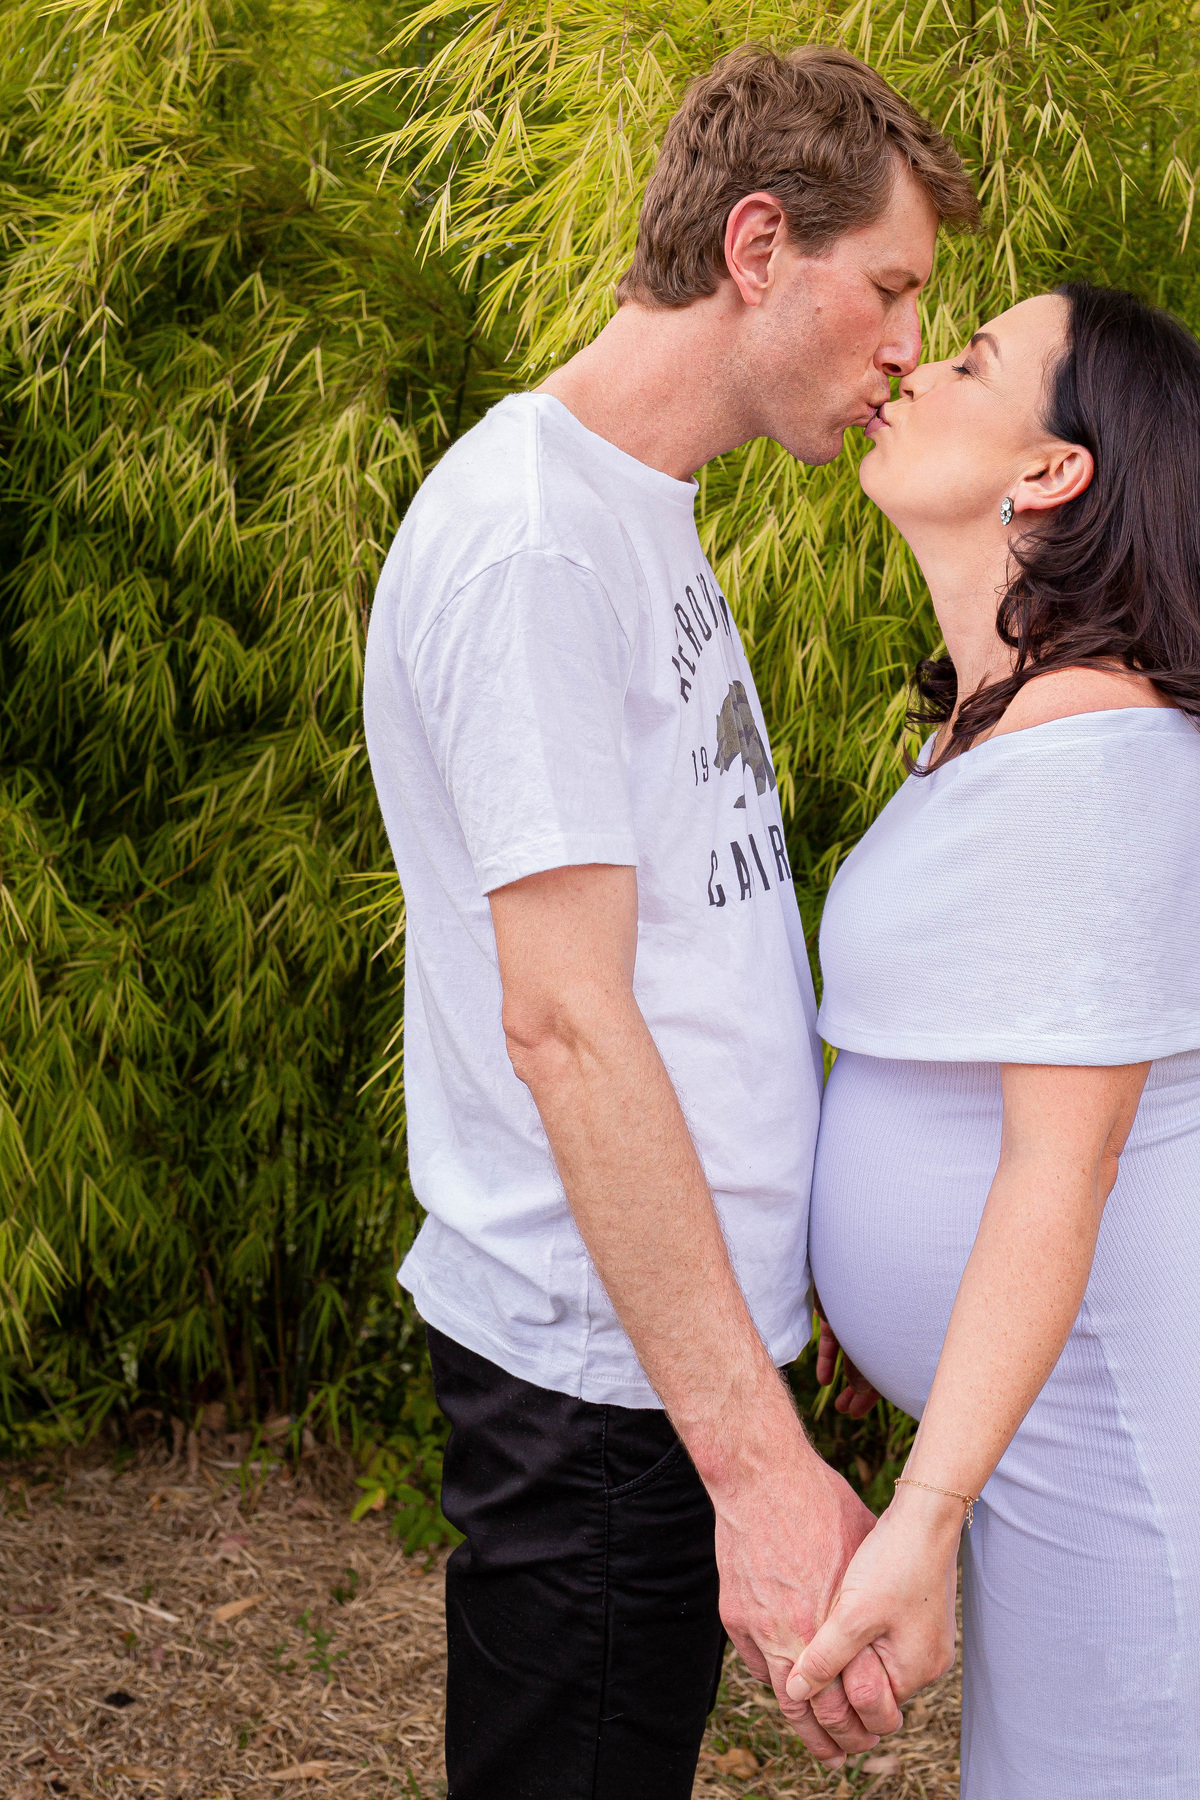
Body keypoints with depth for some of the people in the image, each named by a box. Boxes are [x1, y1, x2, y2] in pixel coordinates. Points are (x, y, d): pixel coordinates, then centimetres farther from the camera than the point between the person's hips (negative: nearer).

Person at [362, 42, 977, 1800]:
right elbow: (563, 1019, -24)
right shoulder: (530, 534, -18)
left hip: (685, 1324, 10)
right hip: (606, 1369, -10)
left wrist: (810, 1272, 20)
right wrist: (759, 1459, -25)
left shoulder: (644, 515, 13)